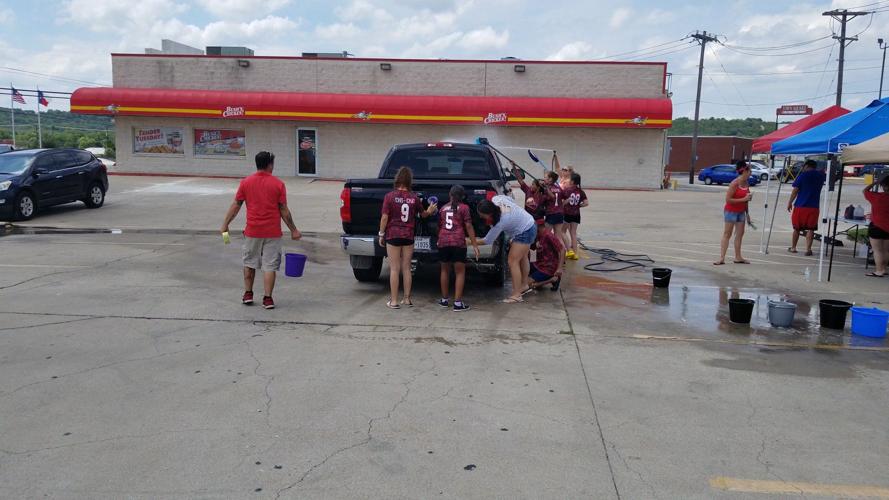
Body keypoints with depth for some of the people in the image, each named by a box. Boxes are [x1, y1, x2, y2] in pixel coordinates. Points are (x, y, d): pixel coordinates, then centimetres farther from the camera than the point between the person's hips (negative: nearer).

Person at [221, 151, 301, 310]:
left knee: (249, 263, 18)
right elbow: (284, 210, -4)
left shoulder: (245, 182, 0)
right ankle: (267, 298, 2)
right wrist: (293, 230, 4)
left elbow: (235, 205, 2)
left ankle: (248, 294, 22)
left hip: (252, 232, 2)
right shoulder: (278, 184, -5)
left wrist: (225, 225, 11)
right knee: (270, 266, 3)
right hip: (272, 233, -2)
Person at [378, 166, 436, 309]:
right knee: (406, 268, 11)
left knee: (394, 269, 3)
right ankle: (407, 299, 17)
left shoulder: (390, 196, -9)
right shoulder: (414, 198, -1)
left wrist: (381, 234, 0)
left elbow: (384, 217, -8)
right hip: (408, 236, 2)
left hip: (393, 235, -2)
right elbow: (422, 214, 11)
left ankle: (393, 301, 6)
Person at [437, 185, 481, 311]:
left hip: (443, 242, 4)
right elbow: (468, 227, -4)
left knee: (445, 270, 17)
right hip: (458, 242, -4)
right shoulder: (464, 208, 2)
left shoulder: (443, 208, 15)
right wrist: (474, 245, -2)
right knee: (460, 272, 2)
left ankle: (444, 300, 24)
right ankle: (458, 303, -3)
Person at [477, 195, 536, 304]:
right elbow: (510, 199, 7)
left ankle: (516, 295, -8)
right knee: (523, 257, 24)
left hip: (525, 232, -10)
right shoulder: (496, 199, -15)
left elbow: (488, 241, -24)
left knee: (512, 261, -11)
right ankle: (524, 284, 42)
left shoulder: (501, 221, -34)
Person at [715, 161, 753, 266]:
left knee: (740, 234, 7)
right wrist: (743, 199, -23)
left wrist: (747, 213, 16)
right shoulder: (735, 184, -18)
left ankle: (738, 257, 13)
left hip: (741, 212, 7)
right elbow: (728, 199, -21)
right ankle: (722, 258, -3)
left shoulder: (746, 184, 5)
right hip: (731, 211, -7)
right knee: (727, 234, -5)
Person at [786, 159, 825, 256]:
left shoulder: (802, 175, -3)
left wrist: (790, 203, -1)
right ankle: (808, 249, -5)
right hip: (813, 207, 1)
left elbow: (795, 190, -7)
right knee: (810, 229, 2)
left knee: (796, 228, 10)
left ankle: (793, 247, 16)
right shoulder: (821, 176, 6)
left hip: (800, 206, -1)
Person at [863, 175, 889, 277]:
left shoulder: (877, 197, -15)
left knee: (877, 250, 0)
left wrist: (876, 183, 2)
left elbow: (865, 190, 0)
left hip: (877, 227, -5)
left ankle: (879, 271, 0)